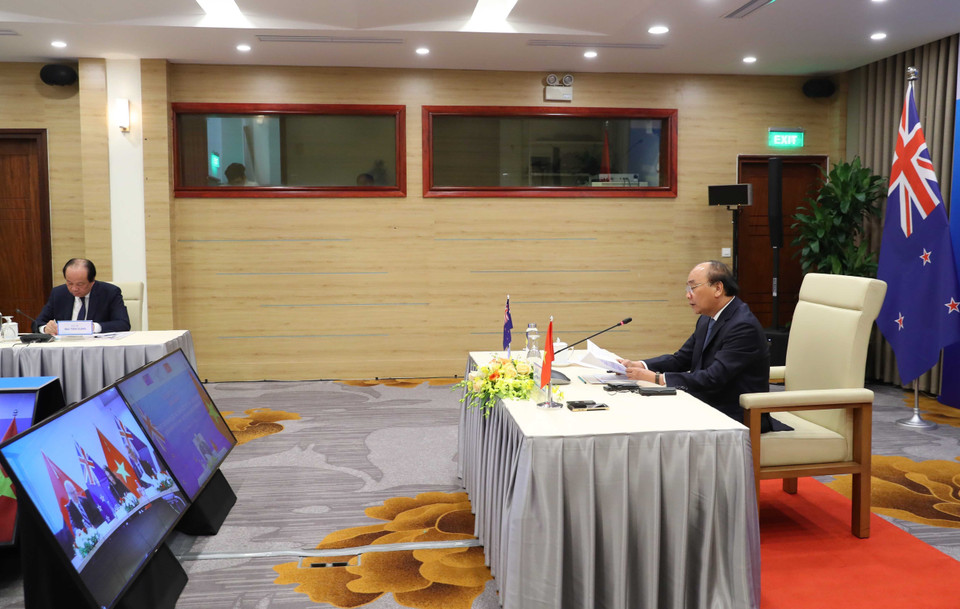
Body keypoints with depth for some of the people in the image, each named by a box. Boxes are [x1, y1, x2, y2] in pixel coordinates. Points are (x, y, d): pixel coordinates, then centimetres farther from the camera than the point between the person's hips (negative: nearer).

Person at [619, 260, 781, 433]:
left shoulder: (744, 326, -20)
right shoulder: (707, 320, 10)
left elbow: (713, 378, -26)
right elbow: (681, 359, 12)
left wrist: (657, 378, -26)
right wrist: (638, 366, -4)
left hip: (738, 417, -8)